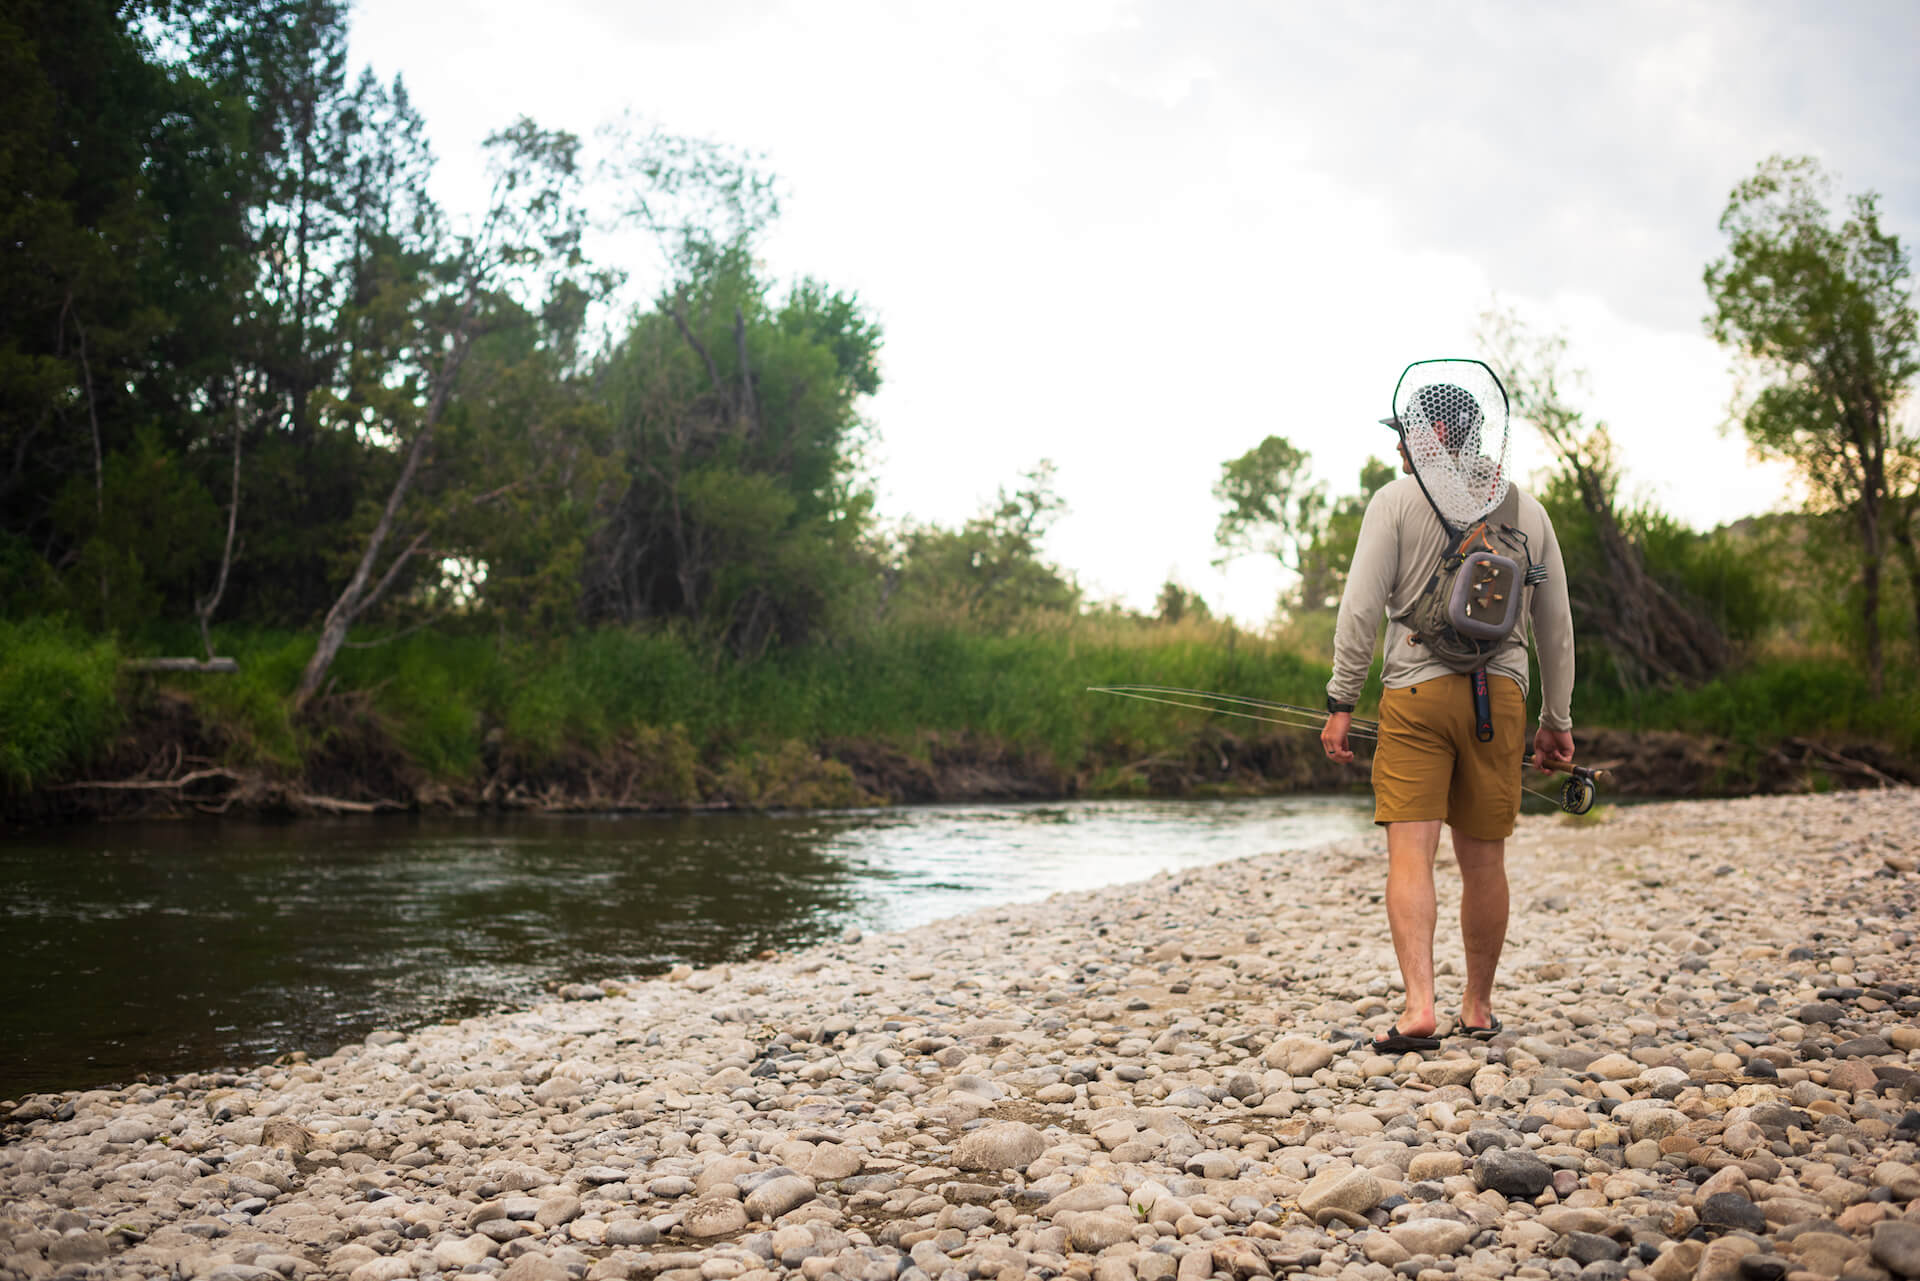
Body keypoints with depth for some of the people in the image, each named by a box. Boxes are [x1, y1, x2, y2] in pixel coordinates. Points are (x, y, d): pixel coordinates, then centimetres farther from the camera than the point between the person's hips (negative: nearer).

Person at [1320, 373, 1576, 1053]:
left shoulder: (1396, 499, 1)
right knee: (1484, 859, 11)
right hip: (1500, 696, 4)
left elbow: (1361, 608, -5)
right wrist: (1557, 721, 23)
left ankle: (1419, 1005, -20)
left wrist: (1341, 702, -1)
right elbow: (1555, 626, 17)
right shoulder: (1527, 509, 14)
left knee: (1410, 852, -7)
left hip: (1417, 691, -4)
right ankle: (1478, 1007, 22)